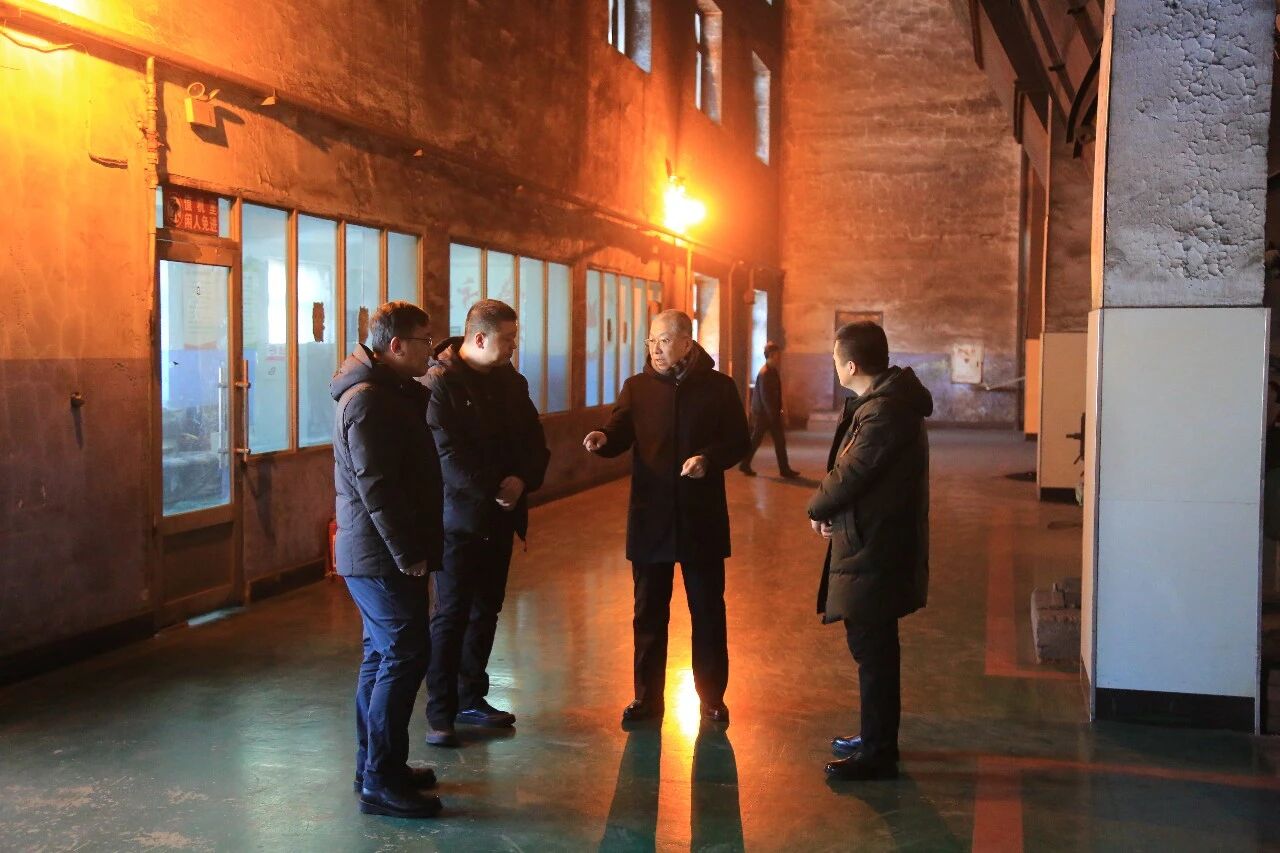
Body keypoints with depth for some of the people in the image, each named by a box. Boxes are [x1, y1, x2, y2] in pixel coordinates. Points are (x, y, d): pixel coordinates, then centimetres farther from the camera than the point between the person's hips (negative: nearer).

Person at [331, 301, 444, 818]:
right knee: (405, 656, -7)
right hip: (381, 557, -11)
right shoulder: (369, 400, -18)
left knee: (382, 655, 15)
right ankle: (380, 780, 0)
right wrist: (409, 553, -20)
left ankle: (375, 767, 26)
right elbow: (376, 486, -23)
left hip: (379, 554, 11)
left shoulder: (389, 392, 15)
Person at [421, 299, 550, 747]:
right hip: (458, 518, -7)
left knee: (486, 611, 14)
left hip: (500, 518, 7)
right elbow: (447, 454, -18)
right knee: (451, 615, -3)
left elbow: (534, 442, 8)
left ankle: (471, 698, 27)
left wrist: (523, 480, -11)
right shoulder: (438, 383, -11)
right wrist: (493, 490, -18)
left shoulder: (511, 382, 9)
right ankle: (440, 713, 5)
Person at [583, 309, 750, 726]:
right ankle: (647, 697, 22)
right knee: (648, 613, 10)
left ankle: (712, 698, 23)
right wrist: (603, 438, -26)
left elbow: (739, 442, -1)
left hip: (701, 519, -2)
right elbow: (620, 436, -3)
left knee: (708, 612, 9)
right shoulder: (637, 387, 4)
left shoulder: (718, 387, -1)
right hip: (650, 519, 2)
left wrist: (709, 458, -20)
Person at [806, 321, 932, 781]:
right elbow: (850, 469, 13)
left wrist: (817, 509, -3)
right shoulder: (885, 400, 11)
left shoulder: (884, 411, -23)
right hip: (874, 543, 11)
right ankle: (876, 737, 32)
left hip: (874, 552, -11)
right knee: (874, 647, 19)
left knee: (873, 649, -2)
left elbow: (848, 475, -21)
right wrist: (829, 507, -2)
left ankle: (878, 753, 8)